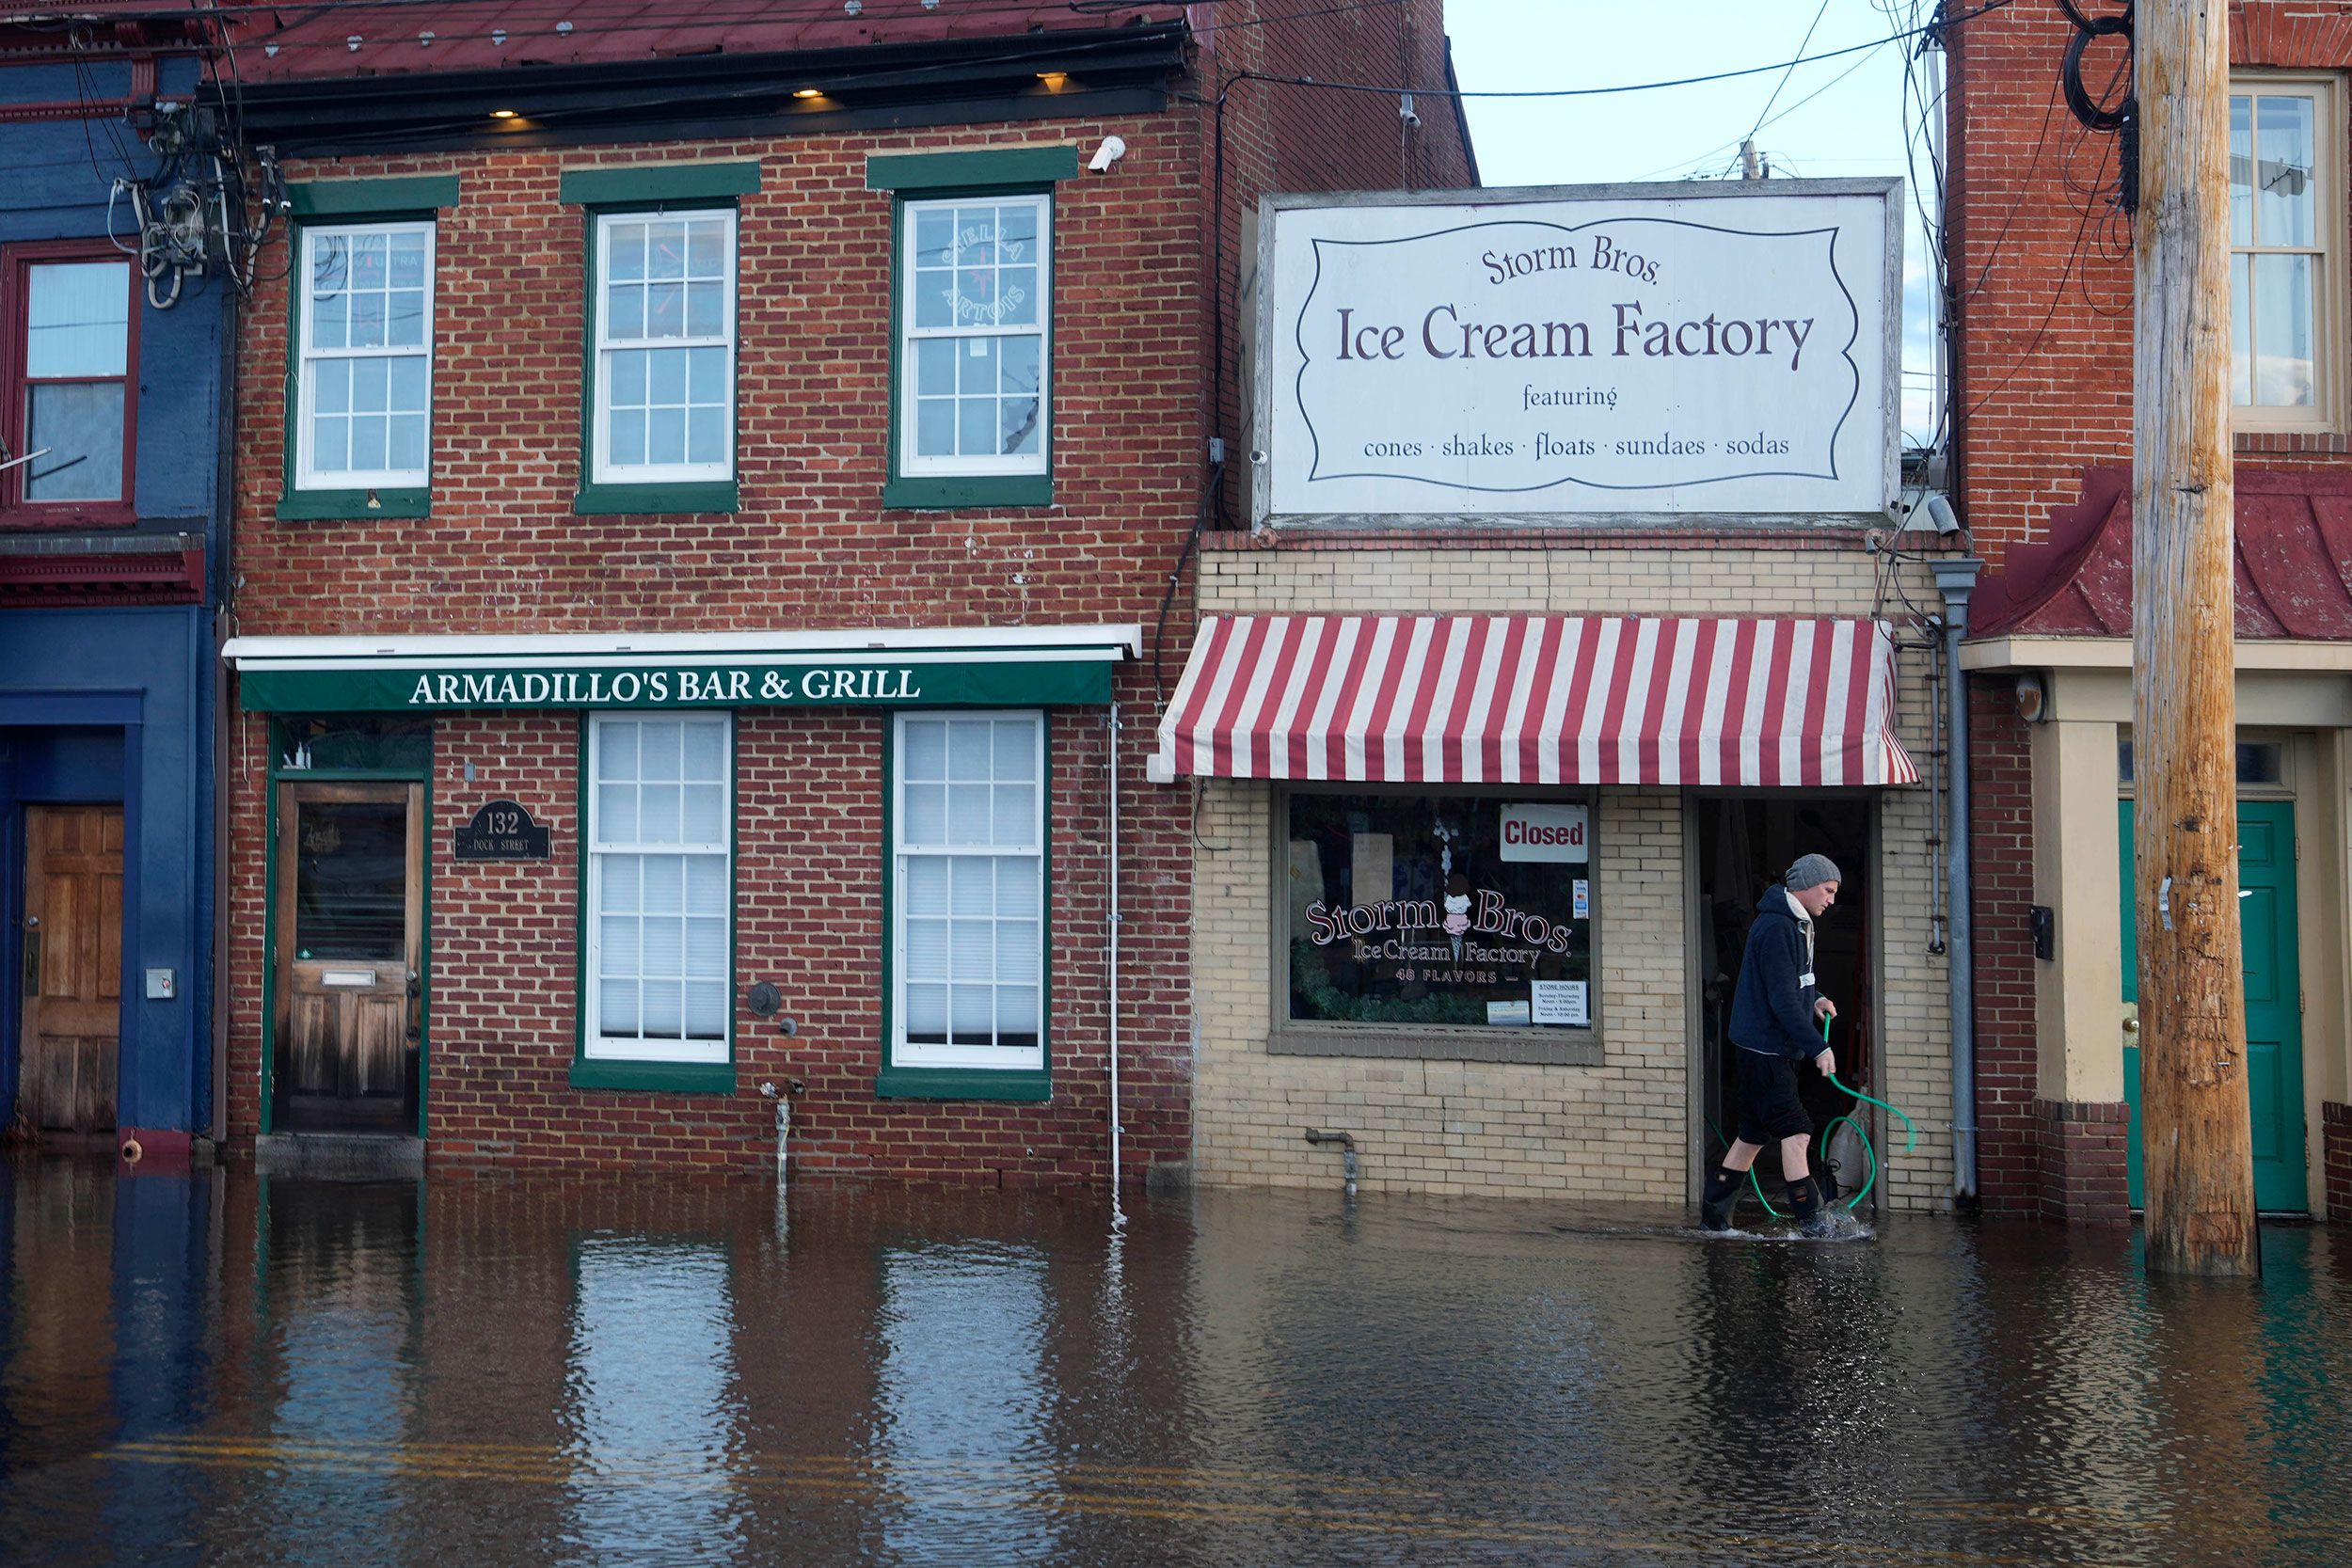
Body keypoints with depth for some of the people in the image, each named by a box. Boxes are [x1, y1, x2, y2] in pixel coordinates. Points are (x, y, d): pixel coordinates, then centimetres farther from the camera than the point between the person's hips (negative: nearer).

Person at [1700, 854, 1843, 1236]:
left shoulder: (1796, 925, 15)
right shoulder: (1776, 928, -18)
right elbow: (1782, 1000, -22)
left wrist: (1815, 998, 8)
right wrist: (1817, 1047, -21)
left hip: (1775, 1050, 10)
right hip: (1765, 1049, -10)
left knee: (1754, 1135, 13)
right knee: (1795, 1133, -9)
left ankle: (1714, 1213, 19)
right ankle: (1813, 1224, -6)